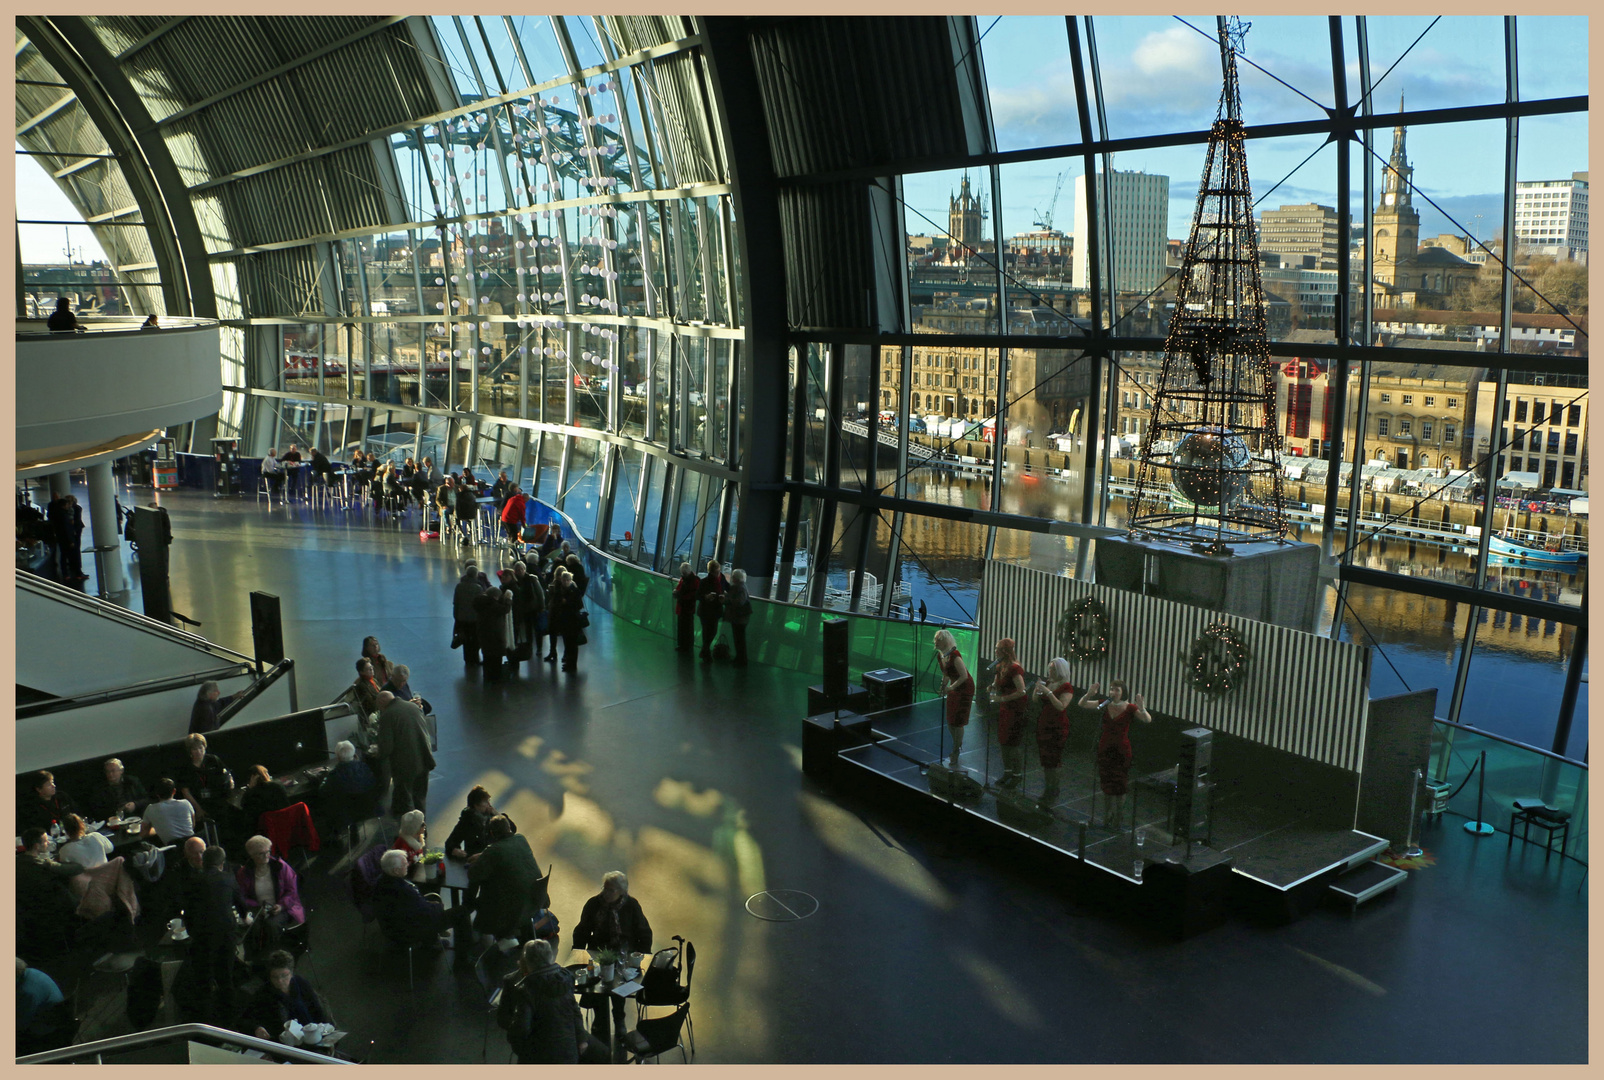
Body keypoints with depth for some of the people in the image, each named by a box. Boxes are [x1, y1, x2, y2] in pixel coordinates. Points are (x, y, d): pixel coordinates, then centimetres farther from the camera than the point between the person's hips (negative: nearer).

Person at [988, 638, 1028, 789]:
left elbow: (1022, 691, -26)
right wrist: (992, 687, -4)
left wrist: (1002, 698, -23)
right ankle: (1007, 771, 26)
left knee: (1014, 743, -2)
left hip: (1015, 710, -9)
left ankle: (1017, 775, 9)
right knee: (1003, 742, 13)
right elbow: (997, 686, 20)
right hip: (1004, 709, 9)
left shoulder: (1015, 669, -20)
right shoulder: (1000, 667, 7)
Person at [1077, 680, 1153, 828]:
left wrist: (1141, 709, -45)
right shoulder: (1105, 704, -3)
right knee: (1107, 785, 15)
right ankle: (1107, 818, 30)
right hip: (1105, 748, 4)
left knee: (1119, 786, 6)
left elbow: (1148, 720, -24)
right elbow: (1082, 704, -5)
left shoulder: (1130, 708, -12)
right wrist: (1089, 694, -25)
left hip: (1121, 750, -4)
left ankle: (1117, 819, 19)